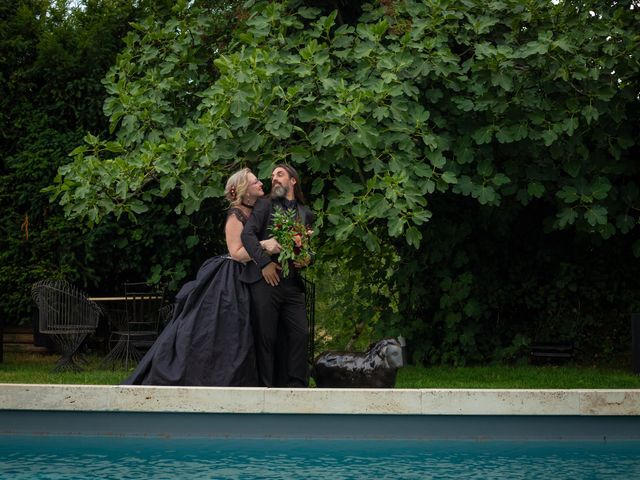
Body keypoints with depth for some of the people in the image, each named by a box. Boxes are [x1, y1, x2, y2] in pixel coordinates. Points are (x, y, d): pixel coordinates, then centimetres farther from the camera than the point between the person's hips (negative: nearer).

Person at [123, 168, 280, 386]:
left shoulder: (254, 214, 13)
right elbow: (236, 253, -17)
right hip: (227, 284, -9)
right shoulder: (235, 215, -10)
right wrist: (263, 245, -25)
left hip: (242, 285, 9)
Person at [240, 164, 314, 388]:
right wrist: (265, 262, -15)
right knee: (266, 337, -4)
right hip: (266, 279, -3)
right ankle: (265, 386, 0)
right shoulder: (264, 205, 9)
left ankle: (296, 386, 2)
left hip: (292, 283, 3)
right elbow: (247, 234, -5)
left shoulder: (305, 214, 19)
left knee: (300, 334, -4)